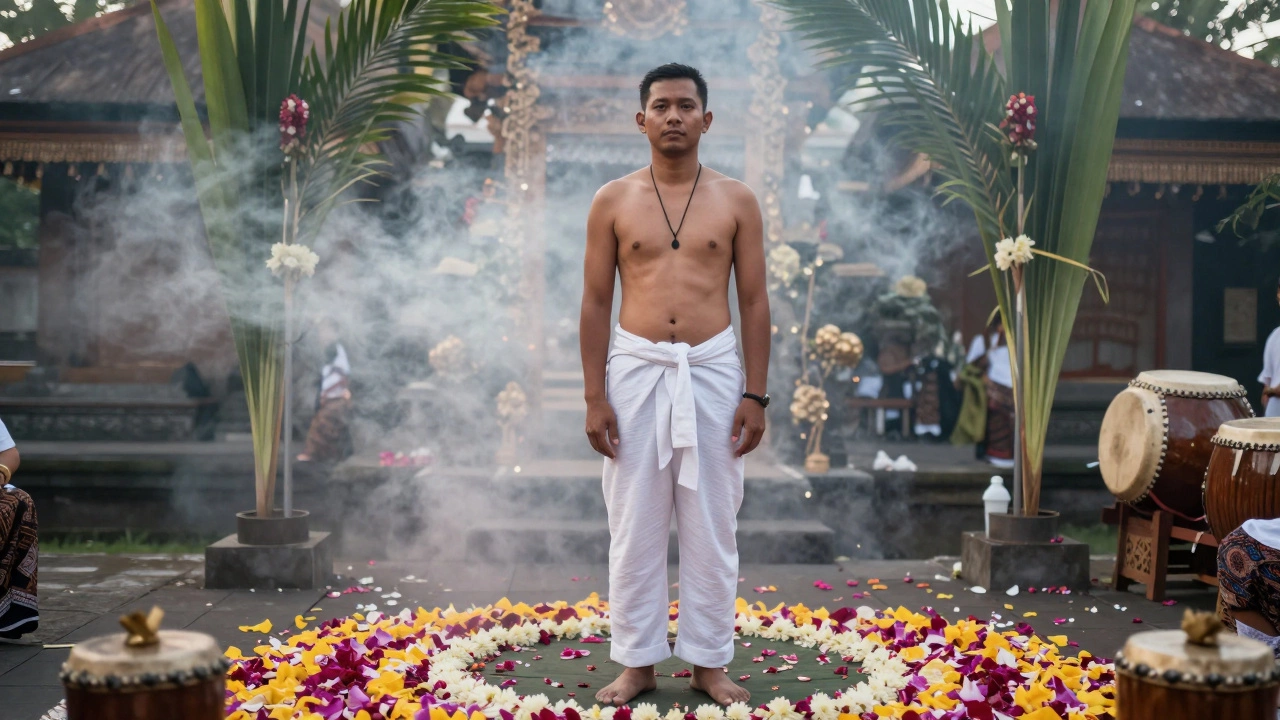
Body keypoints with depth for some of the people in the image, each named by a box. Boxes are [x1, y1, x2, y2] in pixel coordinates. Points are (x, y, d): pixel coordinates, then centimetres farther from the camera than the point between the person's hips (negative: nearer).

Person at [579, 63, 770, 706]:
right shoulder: (613, 202, 4)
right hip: (636, 370, 0)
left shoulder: (736, 201, 4)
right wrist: (595, 396, -4)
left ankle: (708, 661, 19)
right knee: (634, 525, 5)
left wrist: (755, 394, -3)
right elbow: (595, 303, 3)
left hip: (713, 371, 0)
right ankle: (637, 661, 18)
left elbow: (754, 302, 4)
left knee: (711, 525, 6)